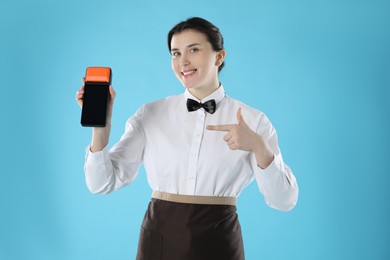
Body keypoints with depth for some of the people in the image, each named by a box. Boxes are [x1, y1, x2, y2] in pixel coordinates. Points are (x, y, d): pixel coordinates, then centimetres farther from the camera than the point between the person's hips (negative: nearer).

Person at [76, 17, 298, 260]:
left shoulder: (252, 120, -3)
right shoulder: (151, 114, 0)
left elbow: (284, 201, -9)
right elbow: (103, 183, -4)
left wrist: (259, 146, -24)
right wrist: (101, 125, -18)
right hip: (159, 239, 1)